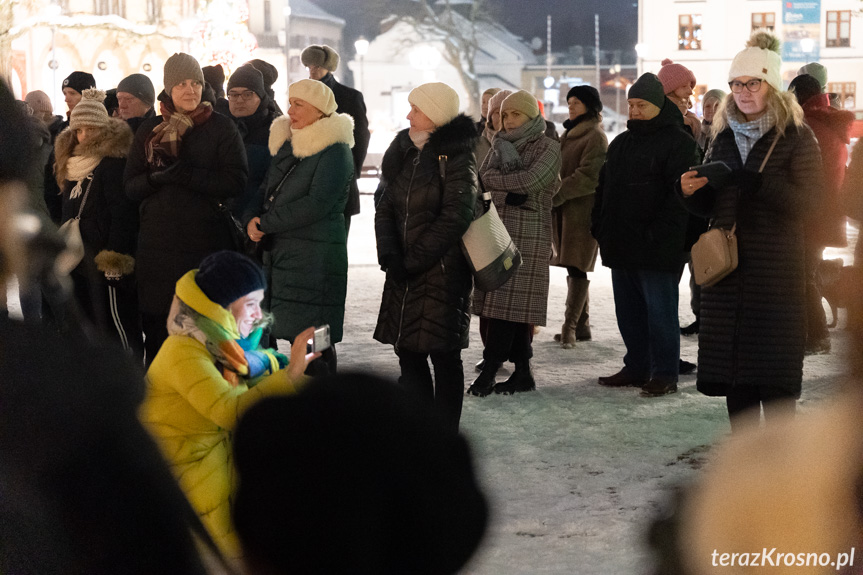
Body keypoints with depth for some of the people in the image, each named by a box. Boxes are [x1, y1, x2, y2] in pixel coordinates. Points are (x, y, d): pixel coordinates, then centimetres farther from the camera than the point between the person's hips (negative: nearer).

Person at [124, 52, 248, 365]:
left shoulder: (222, 128, 3)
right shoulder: (149, 131, 12)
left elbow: (235, 182, -9)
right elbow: (131, 187, 7)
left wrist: (183, 174, -17)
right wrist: (158, 176, -14)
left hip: (207, 241, -2)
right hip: (158, 243, 3)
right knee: (158, 325, 3)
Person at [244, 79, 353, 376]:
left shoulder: (334, 151, -8)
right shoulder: (286, 143, 18)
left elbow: (317, 205, -18)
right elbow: (264, 191, 18)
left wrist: (266, 223, -13)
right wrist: (252, 220, -4)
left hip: (315, 258, -8)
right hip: (279, 252, 8)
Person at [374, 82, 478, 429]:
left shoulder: (456, 158, -9)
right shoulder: (404, 151, 11)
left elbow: (454, 217, -15)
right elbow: (386, 206, 8)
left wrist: (415, 259, -13)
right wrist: (389, 254, -6)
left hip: (442, 269, -7)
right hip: (403, 271, 7)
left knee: (443, 356, 0)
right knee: (408, 352, 10)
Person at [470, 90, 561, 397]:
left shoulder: (548, 147, 1)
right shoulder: (500, 146, 19)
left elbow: (531, 180, -15)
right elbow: (483, 177, 4)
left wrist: (495, 180, -3)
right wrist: (511, 186, -13)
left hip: (527, 232, -6)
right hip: (497, 229, 6)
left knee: (509, 302, -10)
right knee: (513, 305, 6)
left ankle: (489, 370, -10)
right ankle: (522, 372, 10)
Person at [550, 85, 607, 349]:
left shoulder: (596, 137, -8)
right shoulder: (569, 134, 19)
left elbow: (588, 178, -17)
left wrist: (557, 195, -17)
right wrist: (553, 195, 7)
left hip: (583, 209, -8)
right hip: (564, 209, 8)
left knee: (577, 268, -9)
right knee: (575, 269, 9)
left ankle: (570, 327, -10)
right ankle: (581, 326, 14)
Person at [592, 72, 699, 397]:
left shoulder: (678, 142, -7)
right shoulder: (620, 144, 18)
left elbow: (681, 193, -15)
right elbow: (604, 188, 24)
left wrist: (659, 233, -21)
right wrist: (599, 225, 11)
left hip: (657, 249, -8)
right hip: (621, 247, 8)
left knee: (659, 310, -3)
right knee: (628, 310, 13)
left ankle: (665, 374, 4)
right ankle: (636, 367, 23)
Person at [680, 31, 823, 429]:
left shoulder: (795, 137, -1)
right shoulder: (725, 138, 14)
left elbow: (805, 201, -11)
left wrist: (762, 185, -26)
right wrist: (691, 192, -3)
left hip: (775, 266, -5)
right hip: (727, 263, 5)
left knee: (774, 370, -5)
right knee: (732, 364, 6)